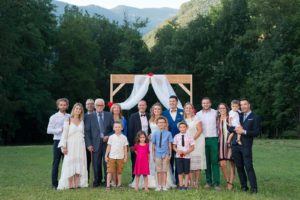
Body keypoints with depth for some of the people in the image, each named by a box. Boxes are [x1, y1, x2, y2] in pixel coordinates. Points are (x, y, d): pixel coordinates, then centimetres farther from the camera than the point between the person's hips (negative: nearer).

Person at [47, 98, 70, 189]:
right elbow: (49, 130, -4)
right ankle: (54, 184, 5)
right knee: (56, 163, 0)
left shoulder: (70, 117, 9)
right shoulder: (54, 117, 2)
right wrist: (60, 130, -12)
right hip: (58, 141, -3)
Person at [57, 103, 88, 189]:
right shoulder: (68, 121, -1)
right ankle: (70, 185, -1)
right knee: (70, 165, -4)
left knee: (79, 165, 2)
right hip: (71, 146, -4)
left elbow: (83, 134, 13)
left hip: (80, 146, 4)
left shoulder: (82, 121, 11)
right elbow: (64, 134, -4)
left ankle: (77, 184, 6)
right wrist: (64, 146, -11)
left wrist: (86, 145, 6)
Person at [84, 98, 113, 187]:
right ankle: (97, 180, 14)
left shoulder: (109, 115, 8)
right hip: (96, 143, 0)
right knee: (96, 163, 2)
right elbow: (87, 131, 2)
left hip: (107, 142, 0)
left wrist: (109, 136, -8)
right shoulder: (90, 117, 5)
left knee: (107, 162, 0)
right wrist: (89, 144, -5)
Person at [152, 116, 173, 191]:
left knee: (164, 170, 5)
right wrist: (153, 155, 4)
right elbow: (153, 145, 5)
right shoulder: (155, 134, 1)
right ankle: (159, 185, 17)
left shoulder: (168, 133, -3)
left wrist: (170, 155, 2)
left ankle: (164, 186, 14)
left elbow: (170, 145, 1)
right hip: (158, 154, 1)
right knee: (158, 171, 8)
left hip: (165, 154, -1)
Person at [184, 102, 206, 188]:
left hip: (197, 141, -4)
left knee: (197, 162, -5)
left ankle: (197, 182, 0)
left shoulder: (196, 118, -1)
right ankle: (191, 182, 0)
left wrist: (193, 139, -14)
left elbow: (200, 130, -8)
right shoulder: (184, 119, 13)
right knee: (189, 163, -3)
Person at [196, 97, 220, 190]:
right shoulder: (198, 114, 6)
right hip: (203, 139, 2)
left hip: (213, 139, -1)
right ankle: (209, 181, 13)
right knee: (206, 161, 5)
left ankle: (216, 182, -4)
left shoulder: (215, 113, 3)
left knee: (215, 161, -5)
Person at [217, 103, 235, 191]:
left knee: (231, 164, 1)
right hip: (221, 143, 3)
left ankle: (231, 183, 8)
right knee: (222, 164, -5)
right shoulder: (217, 119, 10)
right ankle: (228, 181, 12)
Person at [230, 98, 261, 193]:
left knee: (248, 167, -10)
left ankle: (254, 188, -5)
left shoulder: (255, 117, 3)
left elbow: (256, 132, -6)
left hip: (246, 146, -5)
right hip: (235, 145, 5)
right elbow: (230, 127, 15)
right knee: (239, 167, 7)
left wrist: (244, 131, -15)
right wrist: (235, 129, -7)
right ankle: (244, 186, 15)